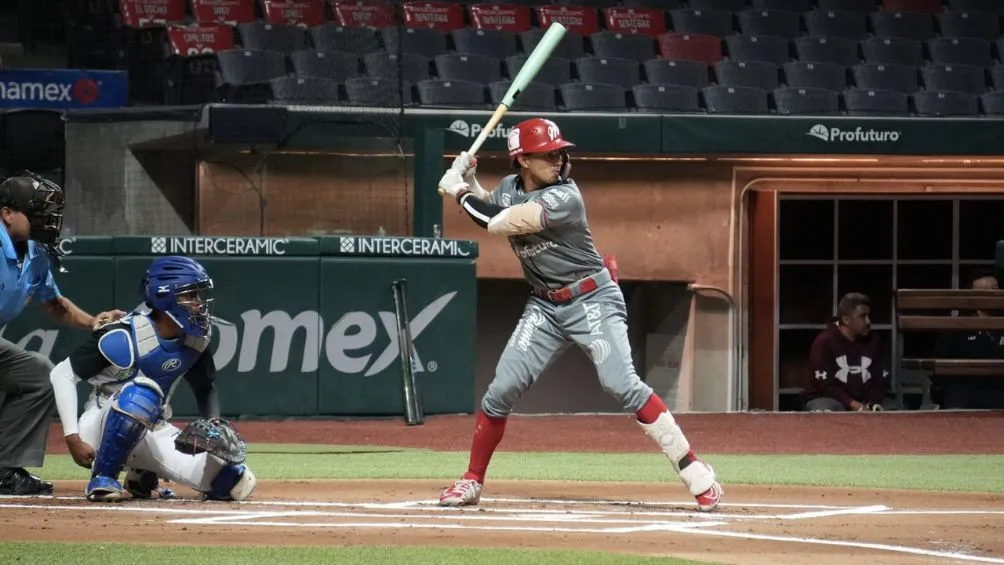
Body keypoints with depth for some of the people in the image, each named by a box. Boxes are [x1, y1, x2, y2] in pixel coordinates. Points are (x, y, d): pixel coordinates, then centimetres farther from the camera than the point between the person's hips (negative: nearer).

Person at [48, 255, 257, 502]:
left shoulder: (195, 340, -3)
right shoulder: (124, 336, -22)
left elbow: (205, 388, 13)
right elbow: (63, 374, -17)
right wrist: (73, 438, -21)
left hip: (154, 432, 6)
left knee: (237, 483, -14)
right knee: (142, 391, -40)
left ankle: (143, 473, 9)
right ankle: (102, 479, -23)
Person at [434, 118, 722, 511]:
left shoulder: (564, 198, -21)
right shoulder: (510, 188, 2)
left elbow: (501, 223, -27)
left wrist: (459, 193, -13)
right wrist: (469, 183, 5)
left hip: (592, 300, -6)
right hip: (544, 306, 6)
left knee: (621, 384, -20)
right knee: (502, 390, 0)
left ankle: (695, 474, -19)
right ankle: (472, 482, 15)